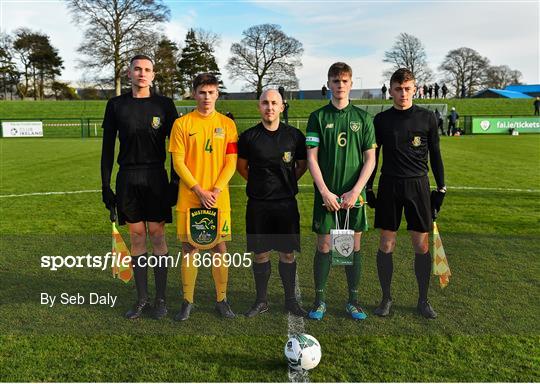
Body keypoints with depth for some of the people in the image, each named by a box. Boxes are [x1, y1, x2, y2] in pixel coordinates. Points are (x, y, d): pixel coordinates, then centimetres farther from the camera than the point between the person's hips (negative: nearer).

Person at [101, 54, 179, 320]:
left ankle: (161, 299, 12)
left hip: (156, 178, -2)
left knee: (157, 234, 1)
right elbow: (107, 147, 9)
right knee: (136, 235, 6)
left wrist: (175, 181, -2)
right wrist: (105, 184, 4)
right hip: (127, 178, 2)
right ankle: (142, 298, 17)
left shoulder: (164, 104, 3)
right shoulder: (116, 105, 7)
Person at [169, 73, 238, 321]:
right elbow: (178, 162, -3)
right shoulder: (182, 124, 2)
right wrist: (200, 191, -11)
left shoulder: (227, 124, 5)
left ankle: (221, 299, 19)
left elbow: (231, 163, 1)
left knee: (219, 246, 5)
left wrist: (215, 191, -10)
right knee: (190, 247, 4)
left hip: (219, 197, 1)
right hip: (189, 197, -1)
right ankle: (187, 301, 17)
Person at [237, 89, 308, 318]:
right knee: (260, 254, 8)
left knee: (287, 254, 6)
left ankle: (290, 300, 21)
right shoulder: (248, 137, 1)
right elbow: (241, 166, 14)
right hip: (257, 203, 0)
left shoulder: (294, 135, 1)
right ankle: (261, 301, 22)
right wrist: (259, 182, 11)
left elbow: (302, 165, 13)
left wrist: (287, 183, 9)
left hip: (286, 202, 0)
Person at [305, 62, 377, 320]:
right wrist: (325, 192, -11)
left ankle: (353, 300, 20)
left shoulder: (362, 117, 6)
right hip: (326, 193, -1)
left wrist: (355, 191, -8)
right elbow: (312, 158, -2)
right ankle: (320, 299, 16)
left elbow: (370, 159, 3)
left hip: (354, 193, 1)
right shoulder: (318, 117, 2)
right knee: (324, 246, 3)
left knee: (354, 245, 8)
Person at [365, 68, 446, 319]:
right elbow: (372, 156, 9)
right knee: (386, 245, 2)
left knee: (421, 245, 4)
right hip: (389, 186, 0)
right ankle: (386, 298, 18)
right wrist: (368, 188, 6)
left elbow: (435, 155, 7)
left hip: (418, 185, 0)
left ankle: (423, 300, 20)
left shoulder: (426, 118, 3)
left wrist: (441, 189, 4)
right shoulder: (381, 120, 4)